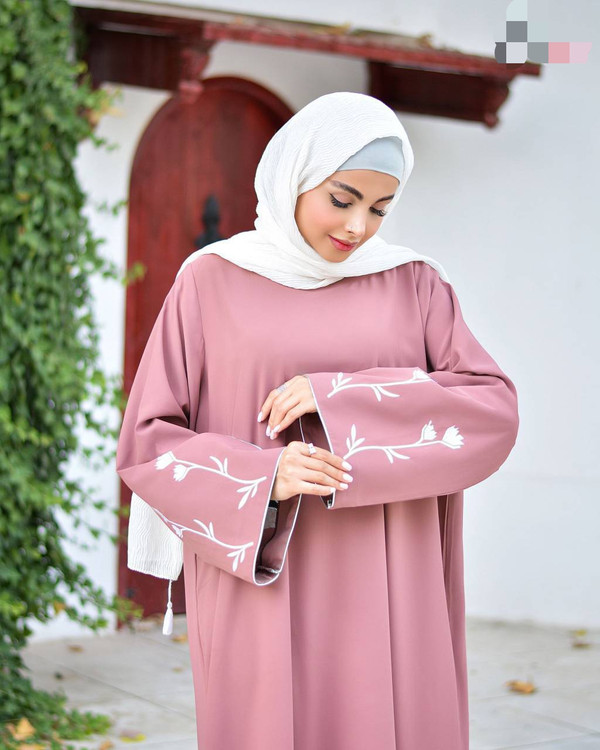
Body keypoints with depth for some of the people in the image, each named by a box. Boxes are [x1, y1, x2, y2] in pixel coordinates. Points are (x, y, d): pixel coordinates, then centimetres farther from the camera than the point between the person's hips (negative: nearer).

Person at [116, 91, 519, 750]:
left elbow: (493, 416, -6)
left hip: (382, 599, 2)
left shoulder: (414, 285, 5)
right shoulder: (211, 282, 1)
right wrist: (263, 479, -19)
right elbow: (147, 444, -1)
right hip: (261, 598, -1)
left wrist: (340, 400, -18)